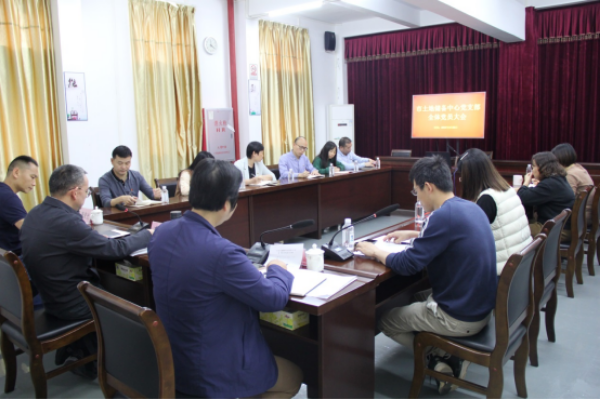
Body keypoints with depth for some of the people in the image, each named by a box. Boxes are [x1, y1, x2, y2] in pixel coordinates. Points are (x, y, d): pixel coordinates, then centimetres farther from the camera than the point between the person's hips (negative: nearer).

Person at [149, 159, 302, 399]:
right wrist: (277, 269, 0)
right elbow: (275, 298, -20)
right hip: (211, 373, -8)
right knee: (294, 377, 18)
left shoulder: (162, 232, -8)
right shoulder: (221, 252, -33)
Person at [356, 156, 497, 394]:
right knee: (414, 297, 30)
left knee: (384, 321, 9)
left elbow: (407, 265, -22)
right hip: (481, 306, 9)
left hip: (461, 318, -9)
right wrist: (412, 235, 23)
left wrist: (375, 252, -5)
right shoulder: (470, 208, 3)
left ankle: (443, 361, 6)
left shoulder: (444, 216, -25)